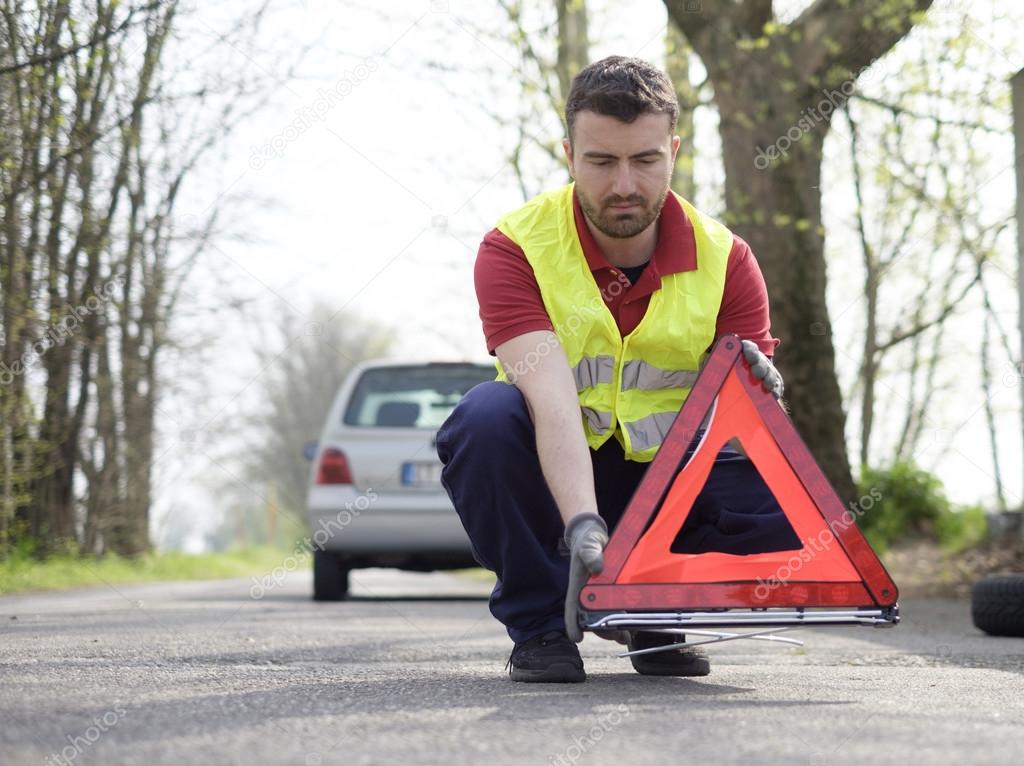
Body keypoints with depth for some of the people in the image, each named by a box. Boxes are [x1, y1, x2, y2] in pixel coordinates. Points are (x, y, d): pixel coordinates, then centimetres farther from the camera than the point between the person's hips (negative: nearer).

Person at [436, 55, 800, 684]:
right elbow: (550, 398, -30)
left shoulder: (726, 259, -7)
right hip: (555, 474, -2)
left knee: (786, 506, -28)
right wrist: (582, 524, -45)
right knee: (486, 416, -35)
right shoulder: (516, 248, -15)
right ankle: (541, 626, -14)